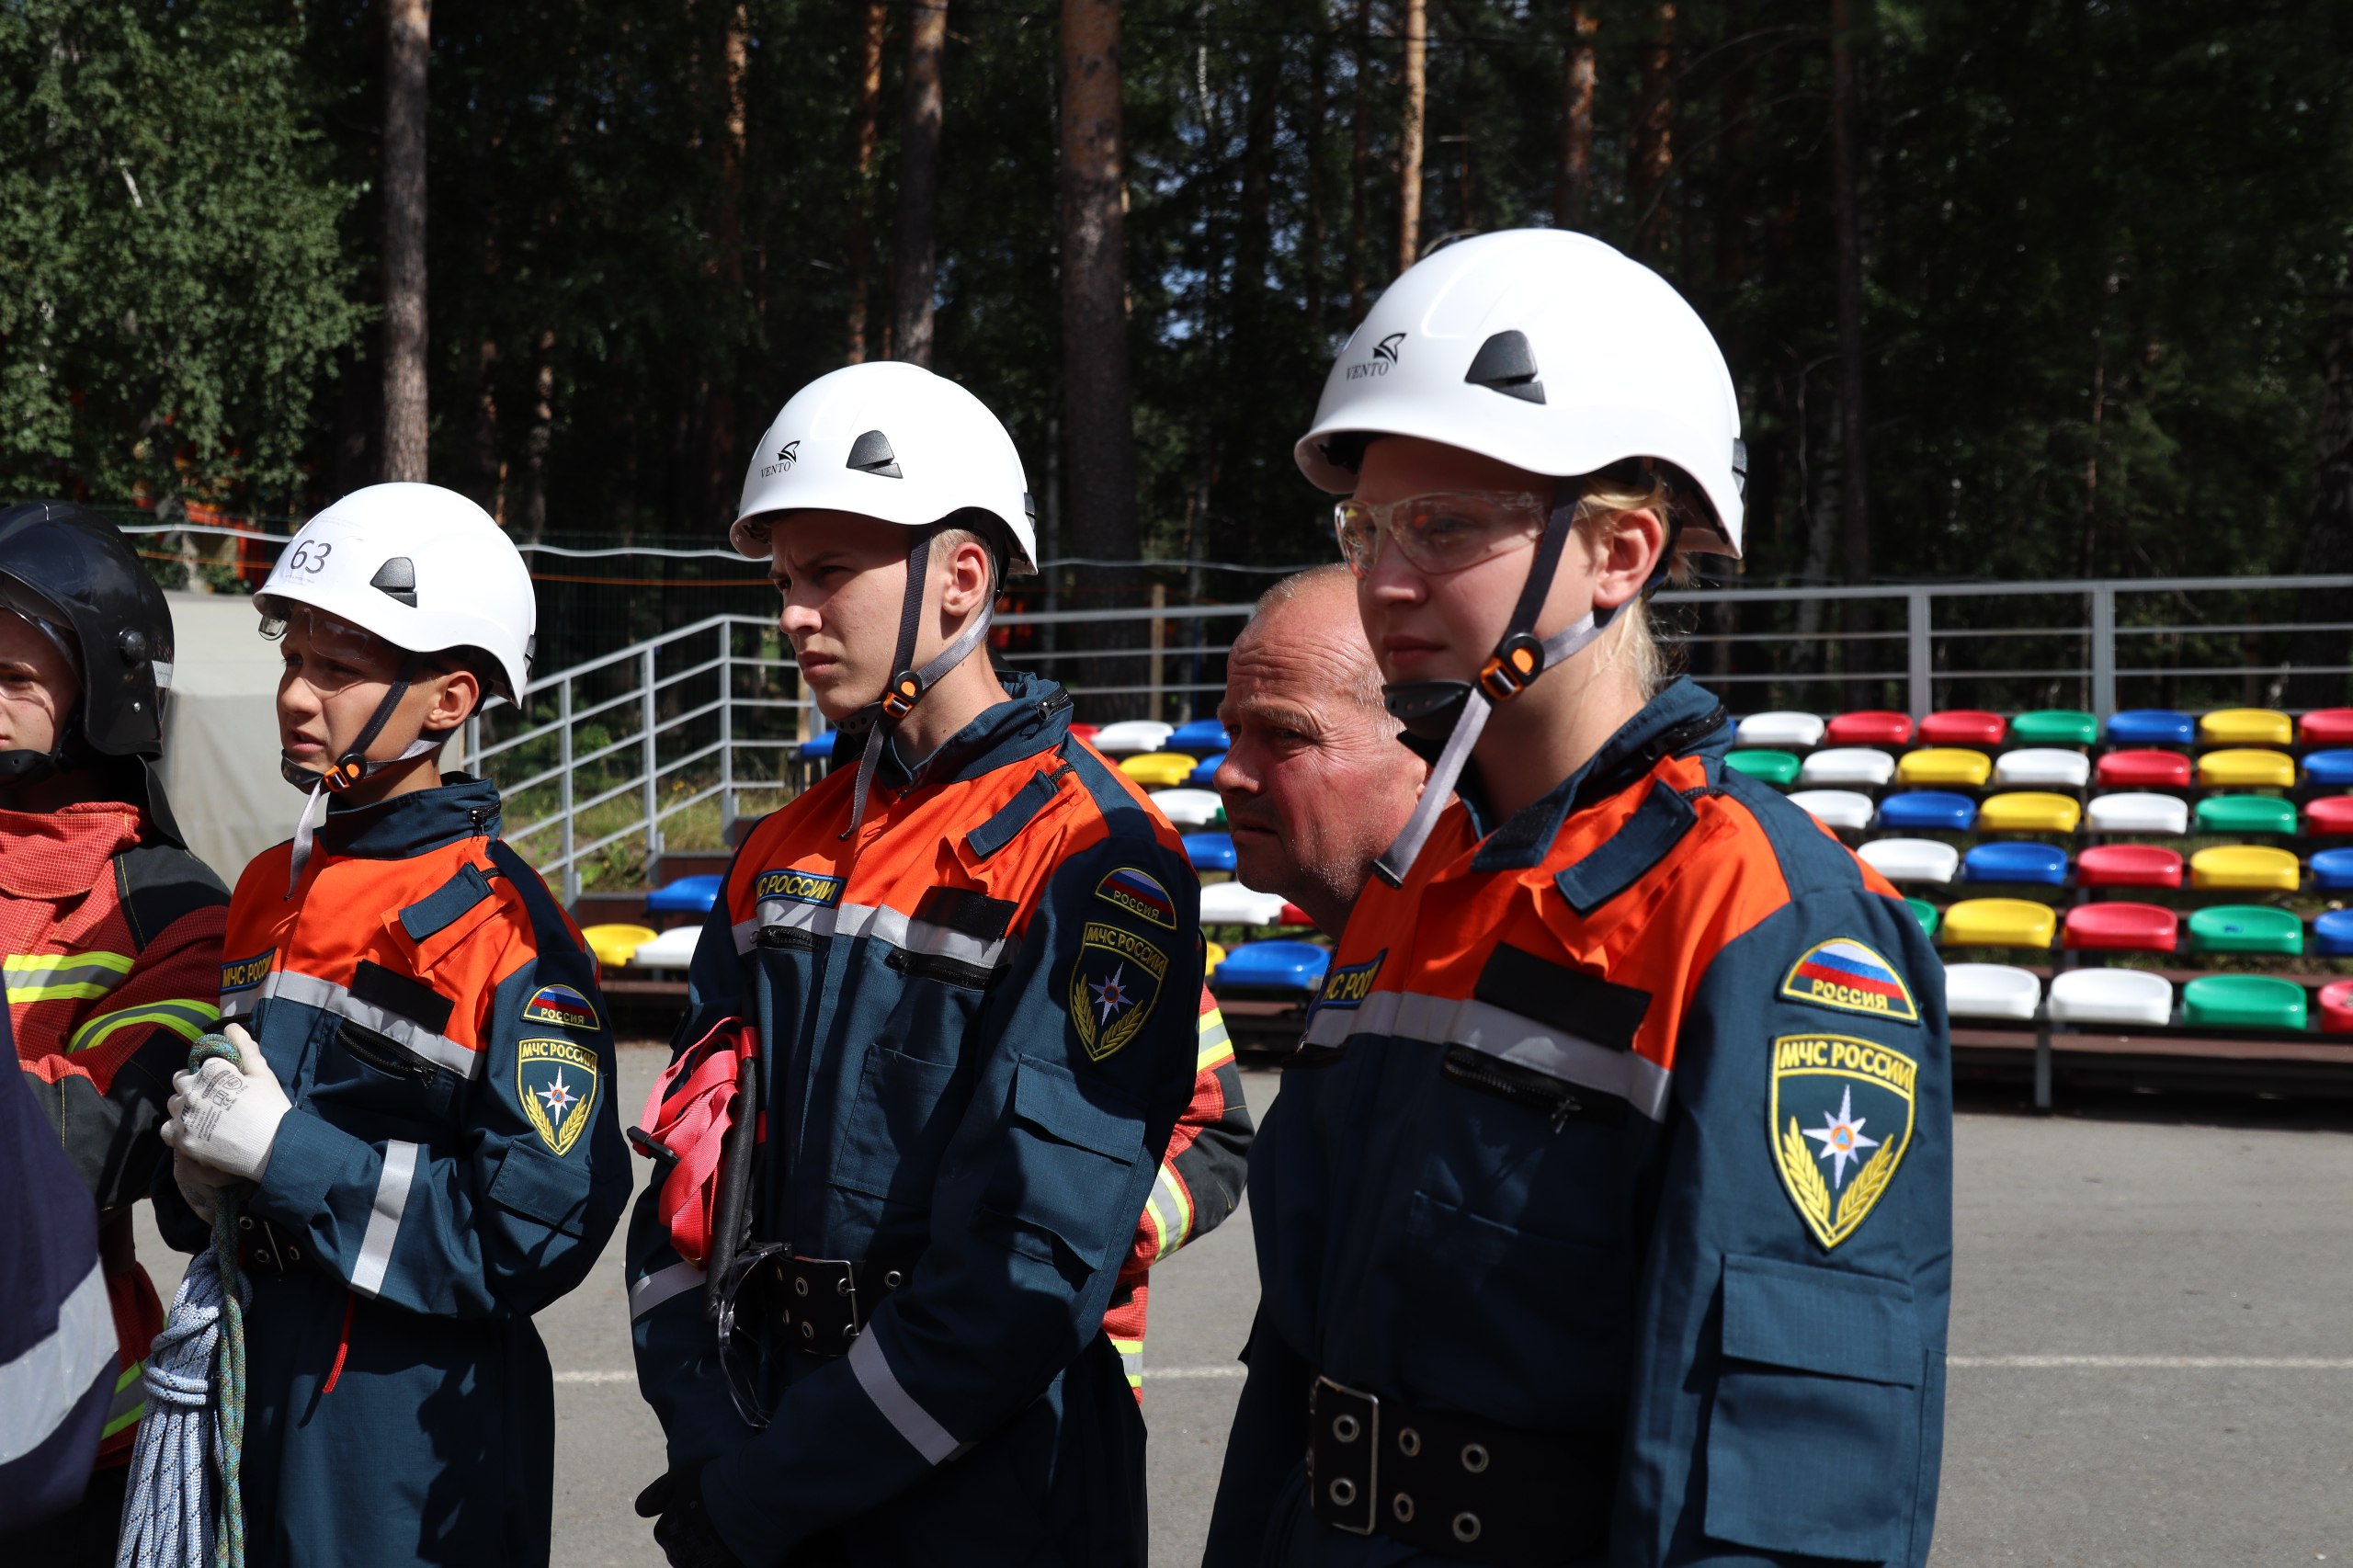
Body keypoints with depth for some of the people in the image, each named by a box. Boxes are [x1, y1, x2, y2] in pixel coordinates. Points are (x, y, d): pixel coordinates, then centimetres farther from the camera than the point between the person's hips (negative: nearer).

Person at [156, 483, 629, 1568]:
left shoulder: (502, 927, -16)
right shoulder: (268, 891, 8)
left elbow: (540, 1231, -22)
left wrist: (286, 1153, -21)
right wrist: (199, 1179, -3)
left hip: (419, 1419, -7)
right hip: (258, 1387, 7)